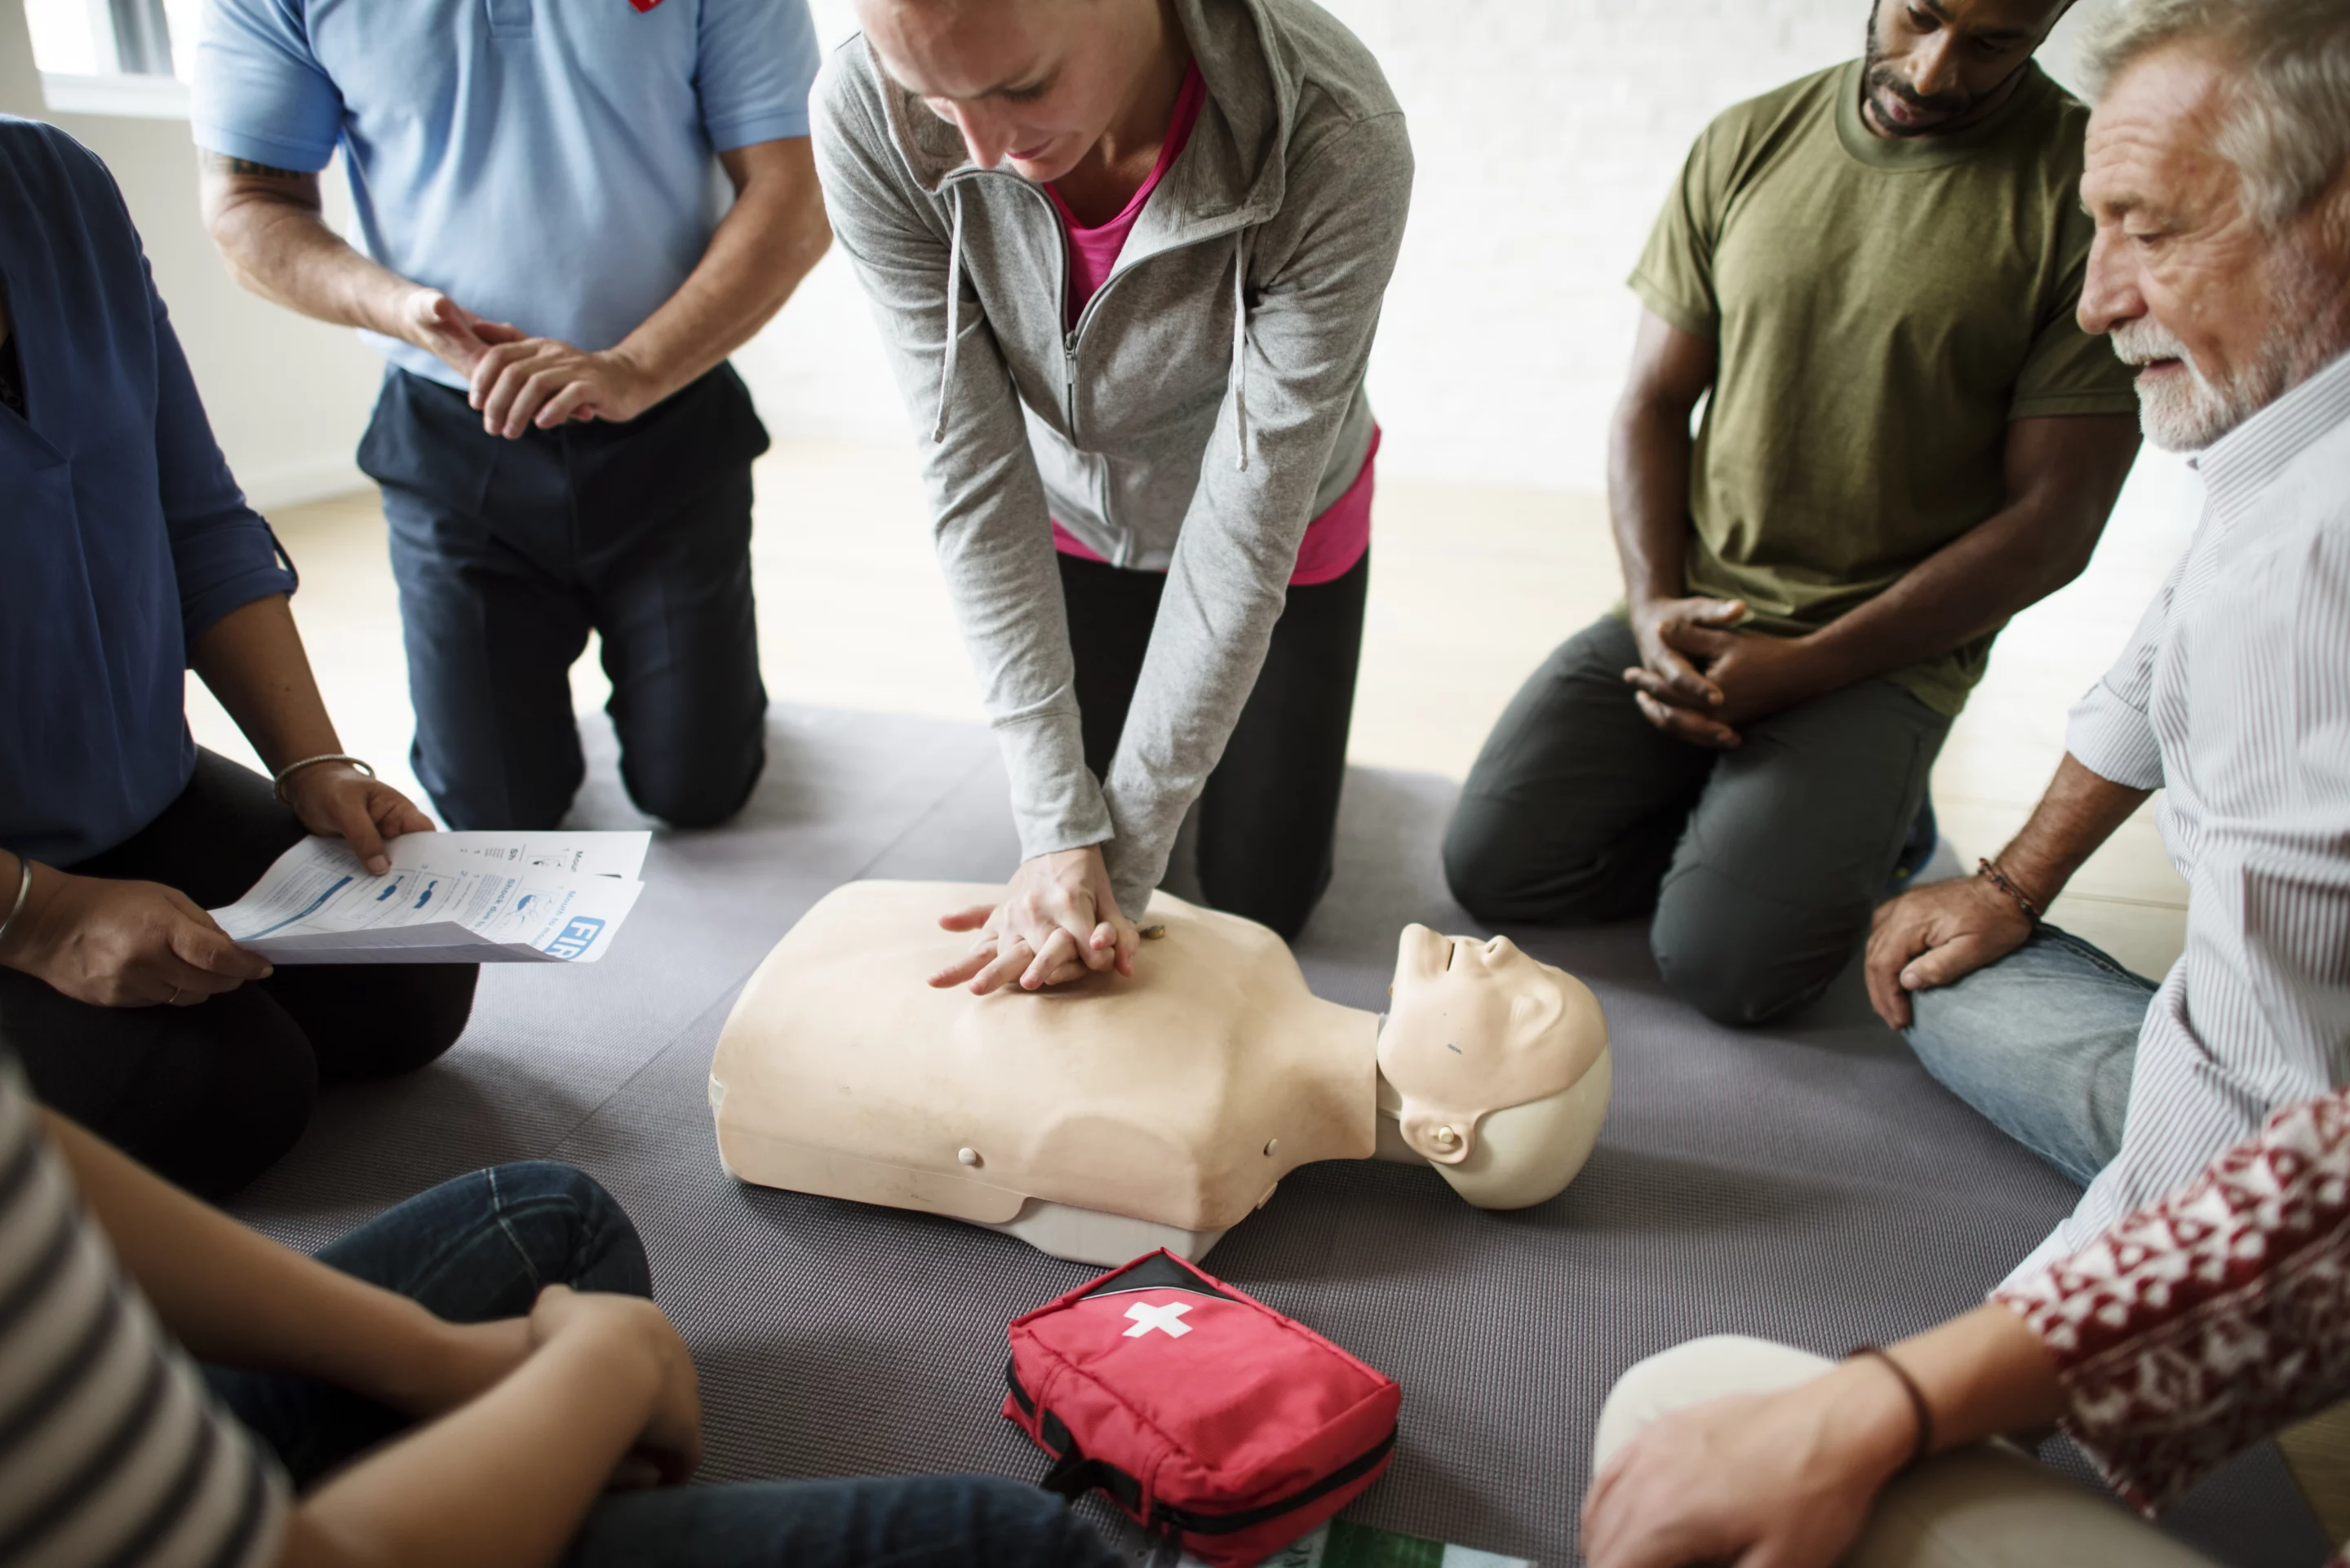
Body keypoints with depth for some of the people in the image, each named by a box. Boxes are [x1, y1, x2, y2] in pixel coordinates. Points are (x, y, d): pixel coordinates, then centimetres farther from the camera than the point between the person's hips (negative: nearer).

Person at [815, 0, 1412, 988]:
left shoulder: (1337, 144, -37)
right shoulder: (866, 116, -31)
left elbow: (1247, 524, -32)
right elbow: (973, 478, -27)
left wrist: (1122, 853, -28)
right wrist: (1059, 829, -29)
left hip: (1283, 527, -1)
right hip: (1073, 524, 2)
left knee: (1261, 898, 10)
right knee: (1065, 849, 14)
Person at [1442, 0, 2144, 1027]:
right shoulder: (1748, 143, 5)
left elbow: (2052, 521, -9)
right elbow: (1651, 403, 8)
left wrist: (1801, 668, -15)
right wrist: (1653, 604, -9)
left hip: (1885, 653, -3)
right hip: (1690, 611, 4)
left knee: (1722, 963, -19)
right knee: (1491, 865, -10)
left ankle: (1862, 811, 10)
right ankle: (1735, 810, 12)